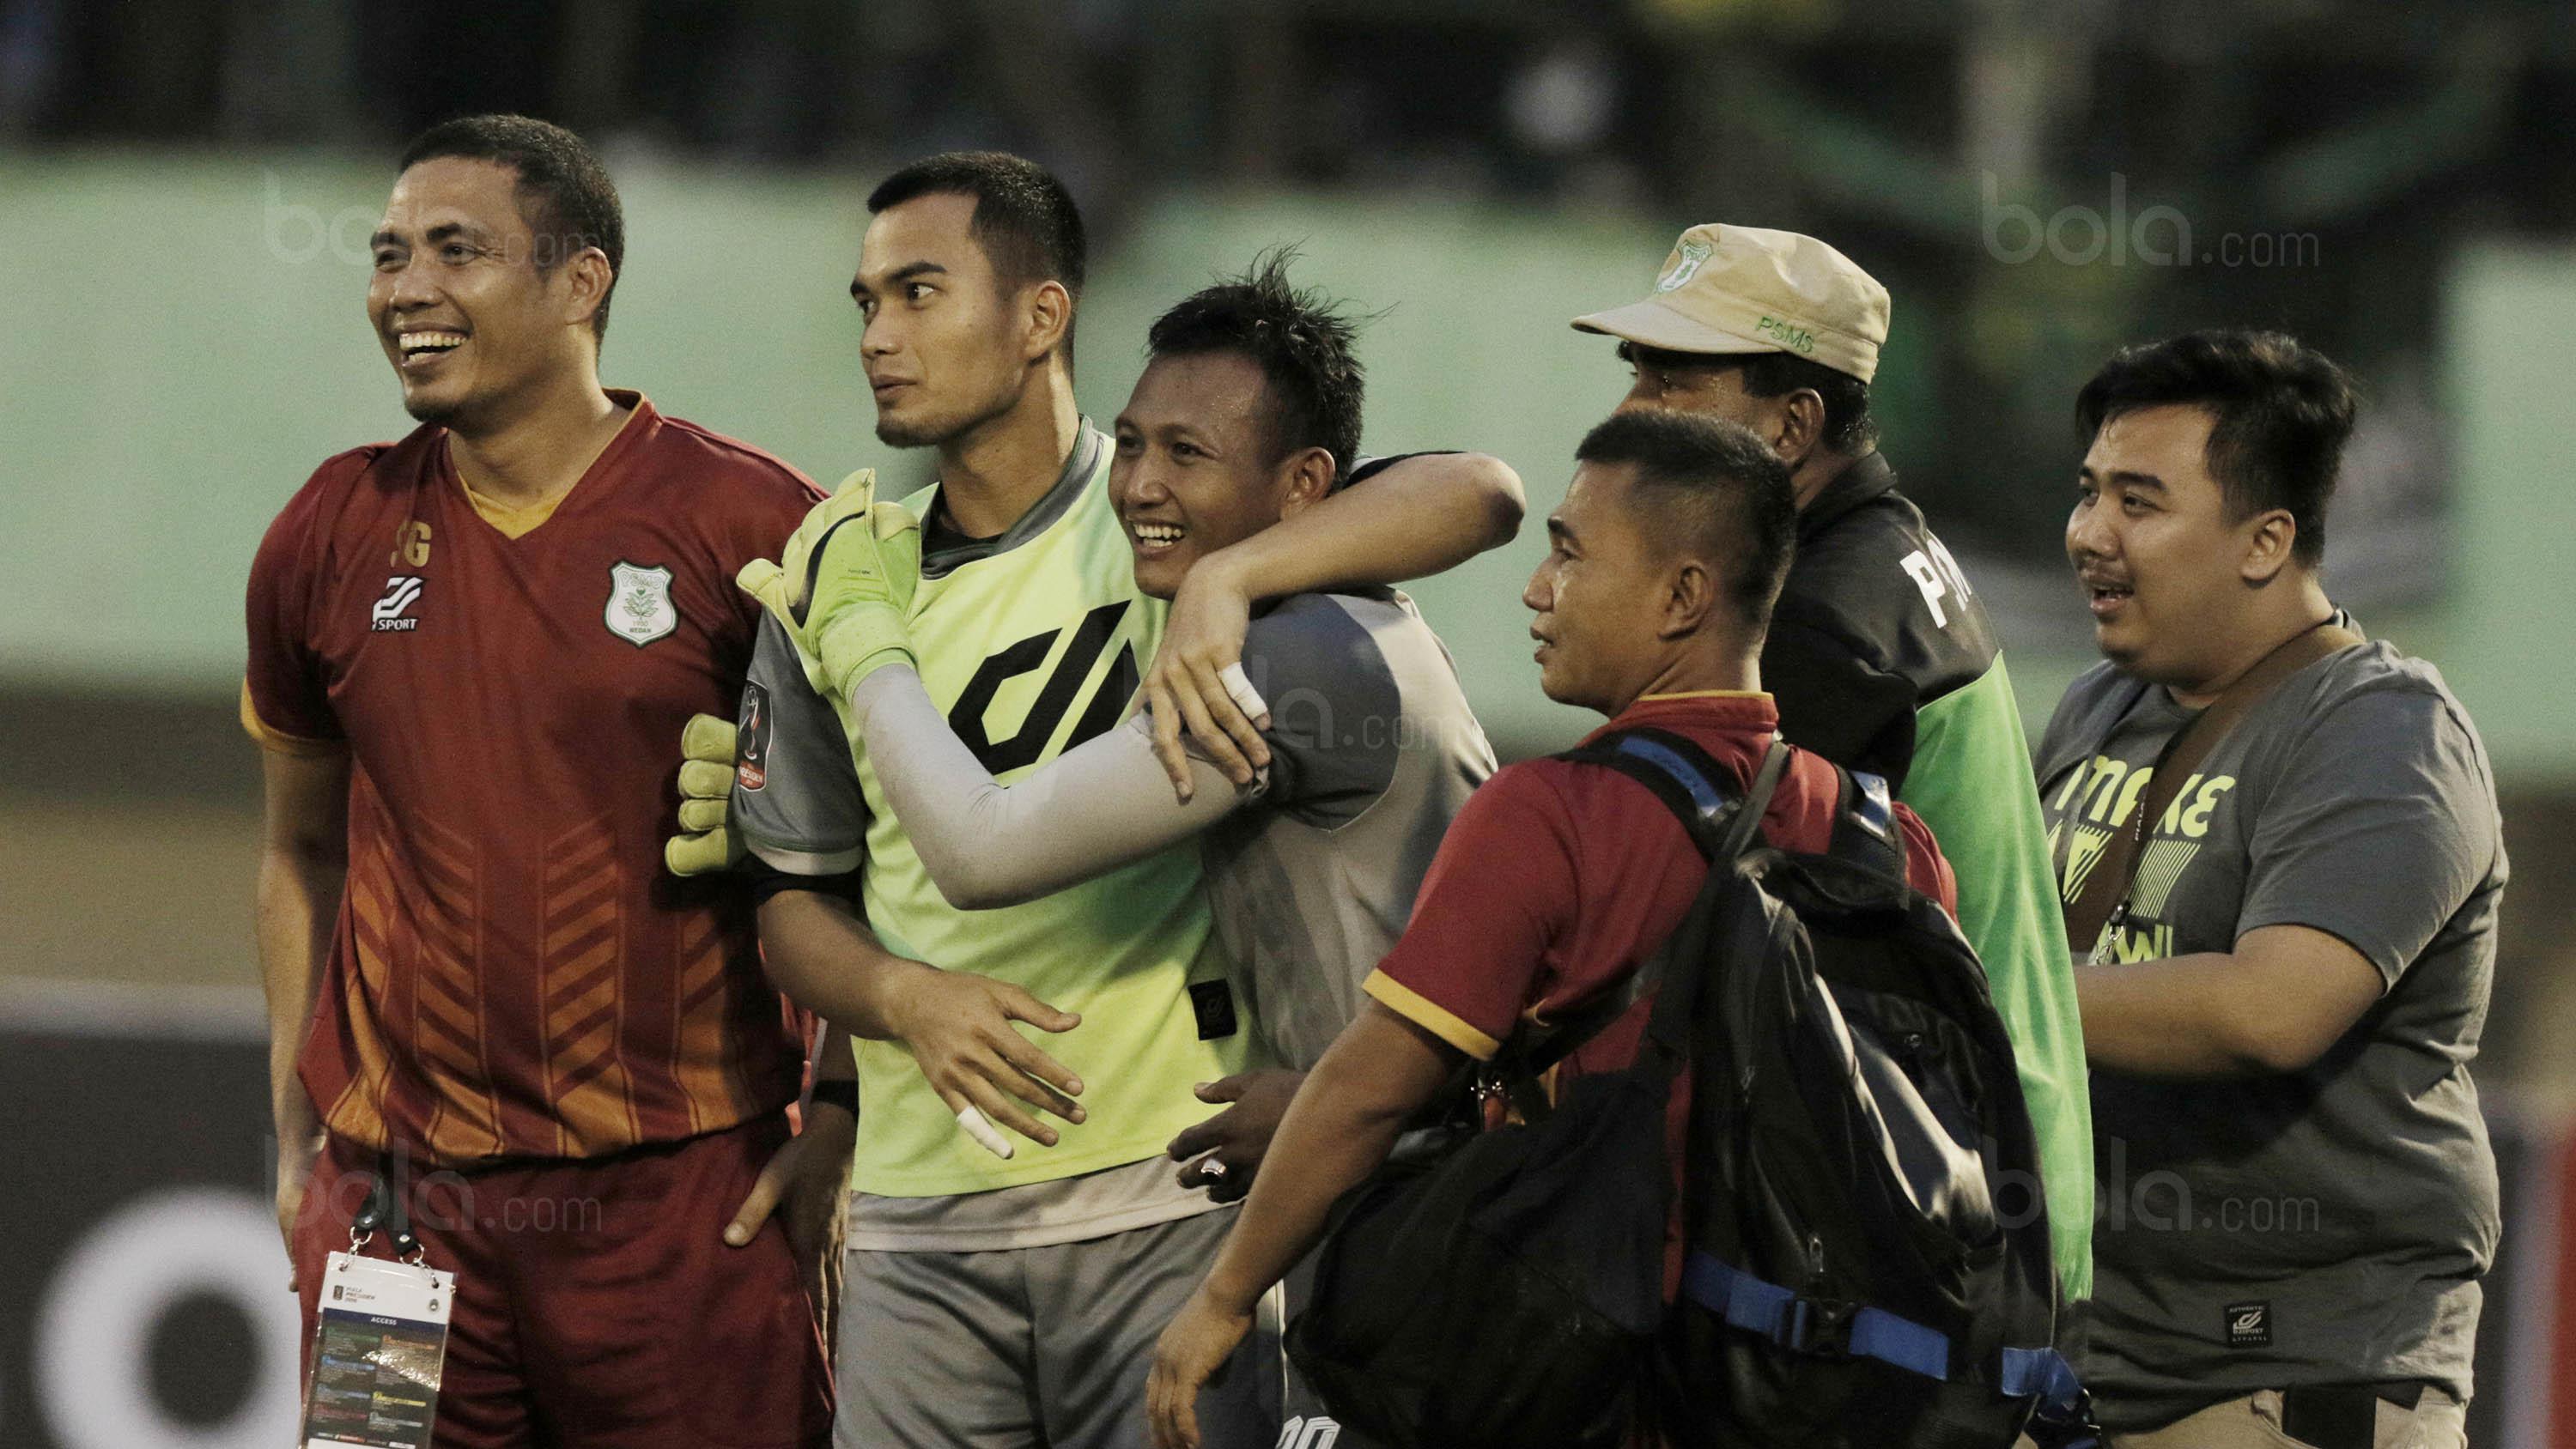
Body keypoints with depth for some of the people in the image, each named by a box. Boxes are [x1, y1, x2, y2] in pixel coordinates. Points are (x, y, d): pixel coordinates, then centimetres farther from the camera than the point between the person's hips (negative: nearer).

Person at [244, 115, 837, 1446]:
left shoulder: (748, 526, -4)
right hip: (398, 1201, 3)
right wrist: (295, 1139, 12)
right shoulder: (332, 537, 7)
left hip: (684, 1194, -3)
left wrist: (841, 1126, -5)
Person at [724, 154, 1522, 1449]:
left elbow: (1479, 497, -14)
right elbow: (792, 898, 14)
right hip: (922, 1220, 4)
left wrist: (1223, 580, -29)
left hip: (1168, 1201, -3)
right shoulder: (841, 571, 12)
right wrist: (905, 998, -9)